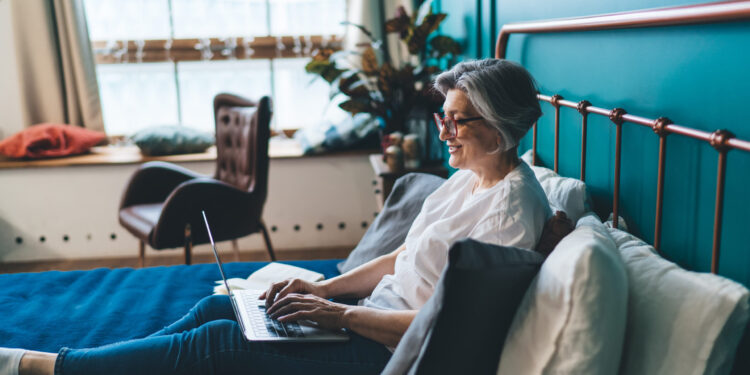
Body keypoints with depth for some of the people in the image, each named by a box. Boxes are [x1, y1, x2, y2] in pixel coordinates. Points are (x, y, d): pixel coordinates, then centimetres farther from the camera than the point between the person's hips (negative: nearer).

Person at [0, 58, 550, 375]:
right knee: (219, 306, 2)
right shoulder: (469, 179, 9)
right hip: (378, 313, 9)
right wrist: (321, 289, 2)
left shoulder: (510, 208, -20)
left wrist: (337, 313, -21)